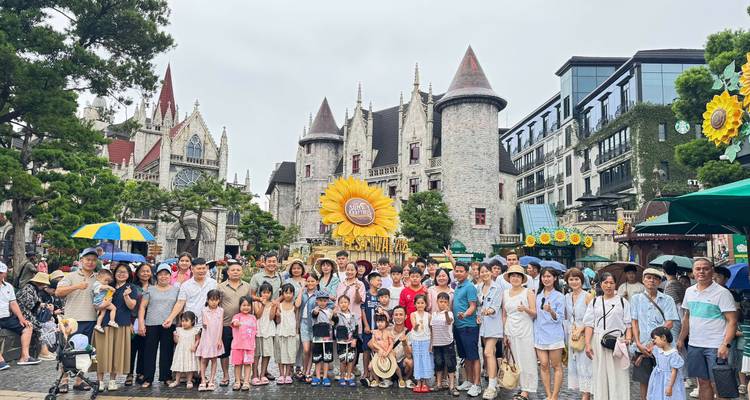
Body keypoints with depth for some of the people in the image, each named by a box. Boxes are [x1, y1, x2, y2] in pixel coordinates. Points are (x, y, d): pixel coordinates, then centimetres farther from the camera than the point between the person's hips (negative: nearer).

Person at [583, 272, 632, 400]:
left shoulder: (622, 302, 7)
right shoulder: (594, 302, 9)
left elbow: (628, 324, 4)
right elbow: (589, 325, 5)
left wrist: (628, 338, -13)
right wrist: (587, 344, -4)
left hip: (618, 341, -1)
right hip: (599, 342, 1)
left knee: (618, 374, -2)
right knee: (601, 373, 6)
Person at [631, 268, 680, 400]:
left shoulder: (667, 300, 2)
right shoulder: (636, 299, 7)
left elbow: (669, 323, -4)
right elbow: (634, 322, 5)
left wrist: (653, 343, -10)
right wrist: (638, 344, -6)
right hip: (641, 347, 2)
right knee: (644, 381, 8)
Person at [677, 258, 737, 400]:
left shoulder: (722, 293, -8)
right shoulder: (689, 291, 10)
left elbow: (732, 321, -12)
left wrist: (726, 345, -21)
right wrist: (681, 339, 13)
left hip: (715, 346, -5)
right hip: (694, 345, 5)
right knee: (703, 382, 13)